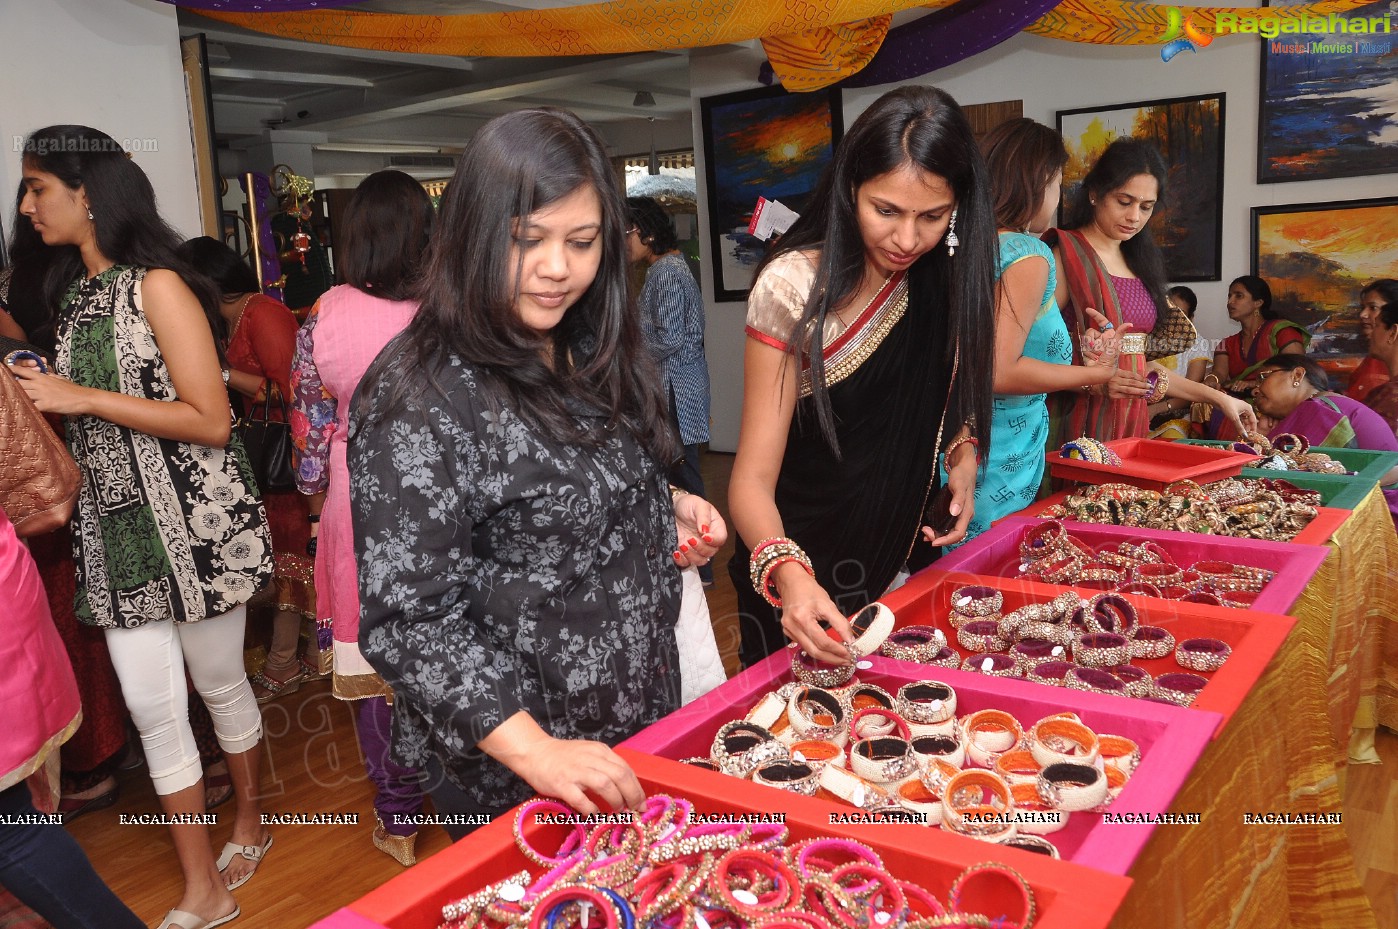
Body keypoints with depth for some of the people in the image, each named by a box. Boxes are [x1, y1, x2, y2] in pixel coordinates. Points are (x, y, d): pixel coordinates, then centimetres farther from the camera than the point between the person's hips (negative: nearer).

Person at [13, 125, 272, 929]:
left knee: (218, 683, 10)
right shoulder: (73, 292, 13)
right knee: (152, 706, 6)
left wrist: (81, 398, -16)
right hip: (116, 530, 7)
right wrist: (38, 396, 4)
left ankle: (252, 822, 36)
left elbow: (211, 421, -16)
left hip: (193, 521, -6)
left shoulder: (157, 286, -10)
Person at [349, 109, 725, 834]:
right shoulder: (419, 397, -24)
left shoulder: (591, 354, 1)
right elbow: (406, 618, -25)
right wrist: (532, 749, -33)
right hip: (507, 775, -7)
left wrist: (670, 506, -2)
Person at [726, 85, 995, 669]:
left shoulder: (947, 279, -7)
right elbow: (753, 479, -25)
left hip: (907, 558, 5)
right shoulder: (794, 288, -23)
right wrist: (788, 573, -44)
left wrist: (963, 456, -10)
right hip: (807, 581, -5)